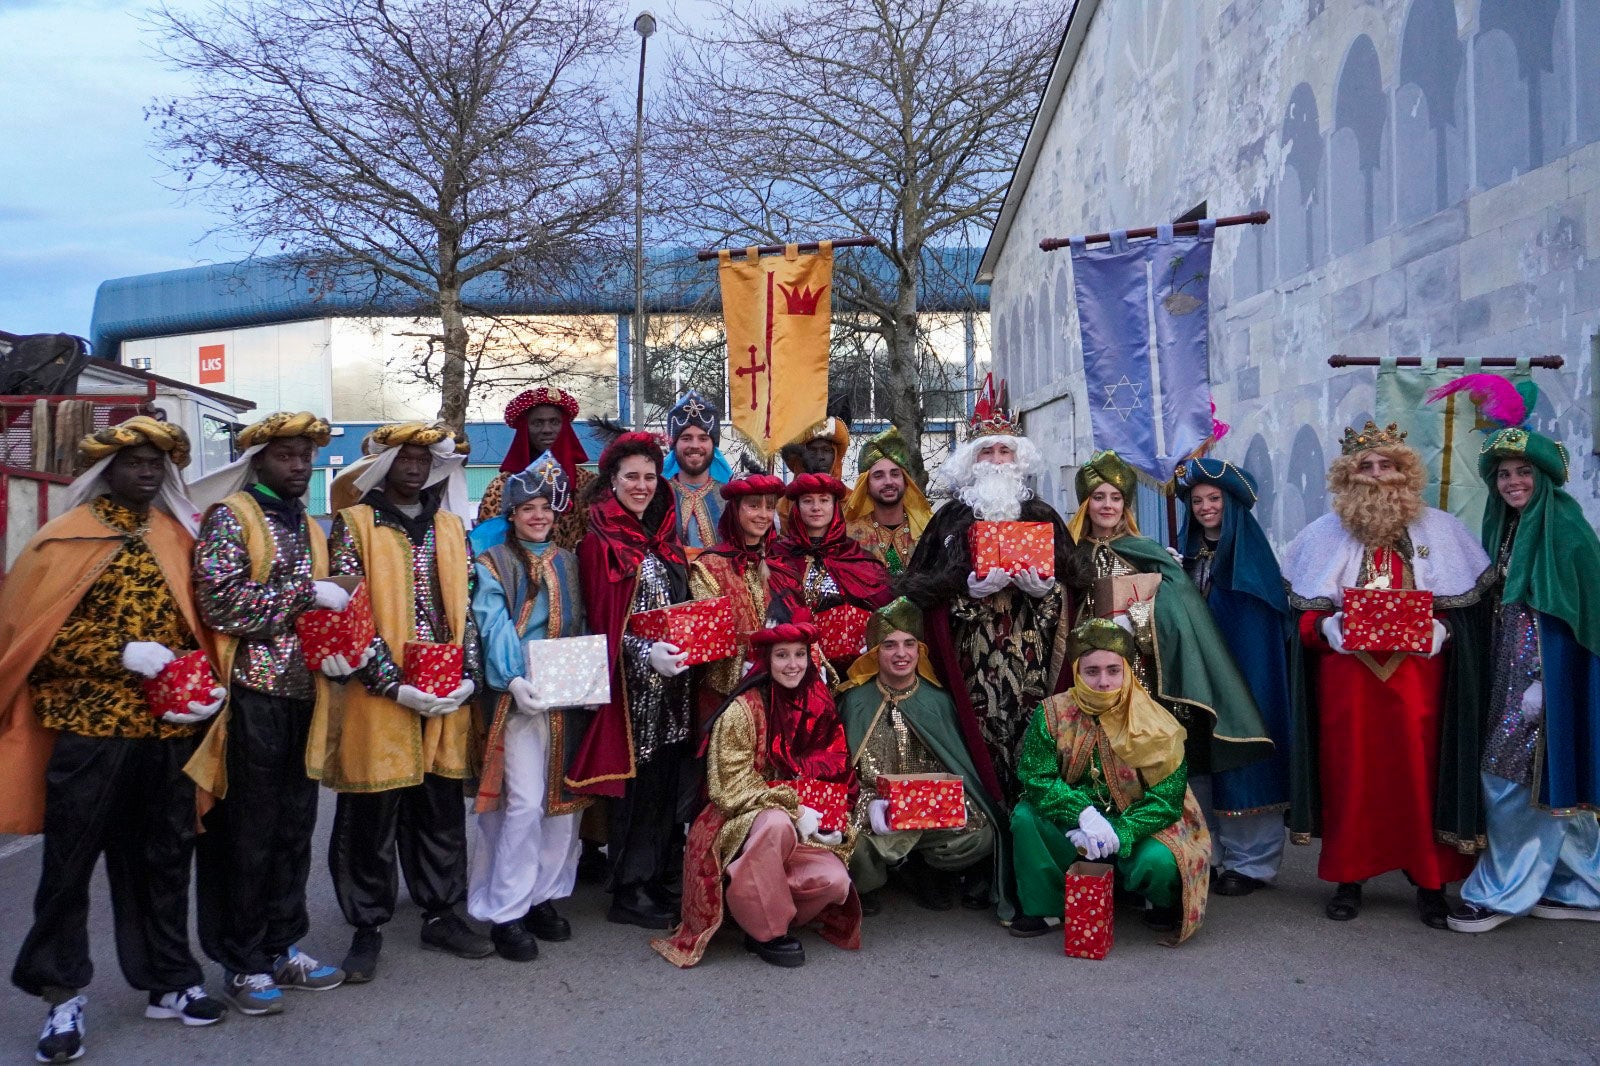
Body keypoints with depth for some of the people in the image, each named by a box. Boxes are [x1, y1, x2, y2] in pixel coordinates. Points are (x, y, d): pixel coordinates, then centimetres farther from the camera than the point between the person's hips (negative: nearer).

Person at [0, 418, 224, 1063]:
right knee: (70, 860, 6)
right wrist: (119, 653, -18)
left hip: (169, 727, 4)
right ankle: (63, 993, 20)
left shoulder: (180, 537, 9)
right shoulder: (65, 538, -3)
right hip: (89, 726, -4)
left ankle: (168, 979, 26)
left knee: (163, 857, 13)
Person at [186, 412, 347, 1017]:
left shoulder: (310, 528, 16)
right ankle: (242, 963, 13)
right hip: (252, 694, -7)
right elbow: (220, 599, -19)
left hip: (302, 694, 7)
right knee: (248, 831, 1)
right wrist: (308, 593, -17)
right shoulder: (230, 516, -6)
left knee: (294, 826, 12)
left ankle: (282, 946, 24)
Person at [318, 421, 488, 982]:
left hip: (446, 697, 4)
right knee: (372, 816, 3)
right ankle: (368, 927, 15)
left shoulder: (451, 528, 13)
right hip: (378, 695, -4)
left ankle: (441, 913, 23)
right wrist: (394, 684, -15)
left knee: (442, 809, 10)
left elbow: (466, 604, 12)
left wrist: (467, 674, -2)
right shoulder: (353, 525, -1)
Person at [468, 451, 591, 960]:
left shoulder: (568, 563, 15)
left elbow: (583, 626, 12)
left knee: (565, 798, 6)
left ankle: (544, 895, 20)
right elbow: (494, 627, -11)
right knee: (525, 802, -10)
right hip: (518, 695, -5)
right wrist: (514, 679, -25)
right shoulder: (493, 565, 1)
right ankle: (506, 913, 0)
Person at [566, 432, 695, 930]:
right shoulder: (600, 544, -6)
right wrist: (647, 654, -23)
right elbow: (601, 623, -11)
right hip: (631, 683, -7)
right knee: (637, 781, -3)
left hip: (674, 682, 7)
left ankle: (657, 879, 20)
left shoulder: (662, 539, 15)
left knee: (670, 780, 8)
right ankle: (628, 892, 8)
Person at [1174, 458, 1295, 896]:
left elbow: (1269, 618, -8)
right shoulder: (1187, 550, 13)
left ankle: (1252, 860, 6)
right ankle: (1212, 854, 16)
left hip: (1243, 668, -5)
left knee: (1241, 756, -3)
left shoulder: (1250, 549, -4)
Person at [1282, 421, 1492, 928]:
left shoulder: (1442, 530, 6)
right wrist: (1329, 626, -13)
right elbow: (1302, 614, 6)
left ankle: (1431, 882, 13)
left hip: (1417, 672, 0)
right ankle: (1348, 878, 13)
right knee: (1350, 773, 3)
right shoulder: (1323, 534, 7)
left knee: (1420, 774, 0)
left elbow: (1465, 608, 5)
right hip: (1346, 674, 0)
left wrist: (1440, 629, -13)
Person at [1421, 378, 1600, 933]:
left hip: (1549, 665, -8)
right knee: (1553, 779, 14)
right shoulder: (1505, 526, 11)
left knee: (1514, 774, -4)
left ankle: (1503, 891, 7)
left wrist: (1544, 680, -19)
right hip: (1512, 665, 8)